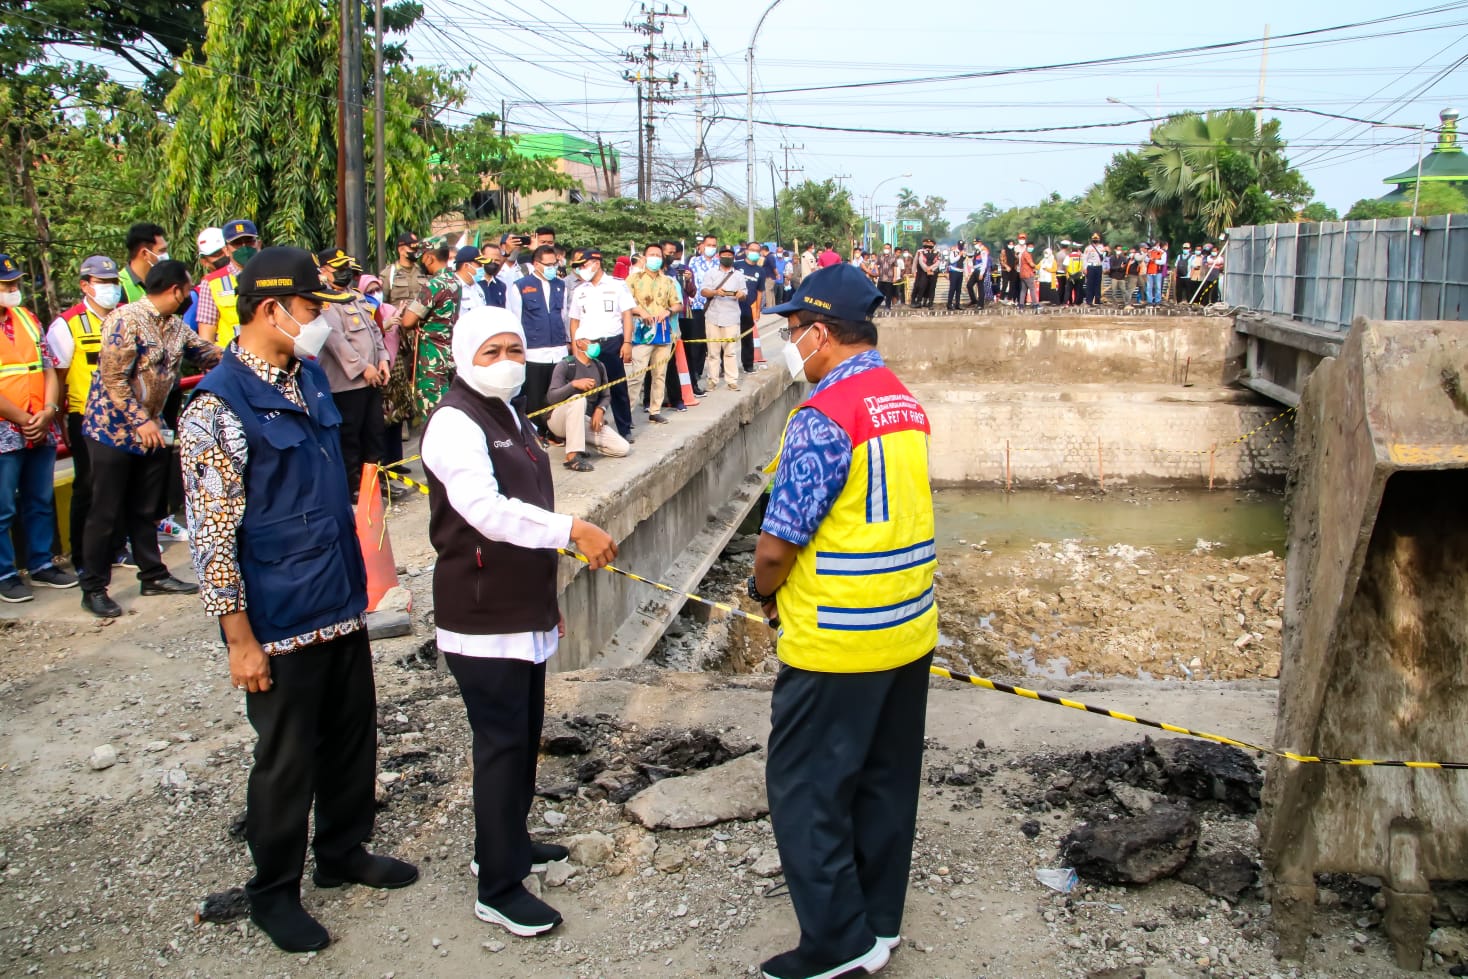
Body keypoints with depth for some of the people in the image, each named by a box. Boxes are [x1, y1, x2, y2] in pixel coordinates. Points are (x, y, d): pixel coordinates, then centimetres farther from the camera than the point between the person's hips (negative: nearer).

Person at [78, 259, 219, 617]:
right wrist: (141, 422, -23)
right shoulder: (126, 320, -18)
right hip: (113, 430, -8)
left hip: (151, 431, 8)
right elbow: (114, 378, -22)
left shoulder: (176, 326, 7)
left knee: (145, 511, 16)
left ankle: (153, 575, 25)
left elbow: (209, 355, 16)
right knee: (106, 514, -1)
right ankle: (94, 588, 7)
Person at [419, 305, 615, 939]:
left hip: (524, 610, 9)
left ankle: (508, 843, 35)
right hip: (482, 617, -9)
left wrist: (548, 596, 25)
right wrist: (573, 529, -32)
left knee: (524, 735, 18)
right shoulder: (455, 423, -16)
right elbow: (486, 510, -30)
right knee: (502, 744, -5)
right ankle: (498, 889, 5)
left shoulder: (512, 417, 15)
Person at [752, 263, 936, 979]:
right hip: (910, 630, 9)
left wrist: (765, 591, 0)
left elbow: (778, 541, -22)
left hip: (836, 643, -9)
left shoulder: (824, 416, -19)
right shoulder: (905, 403, 7)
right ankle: (879, 921, 30)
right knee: (885, 782, 17)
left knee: (805, 786, 5)